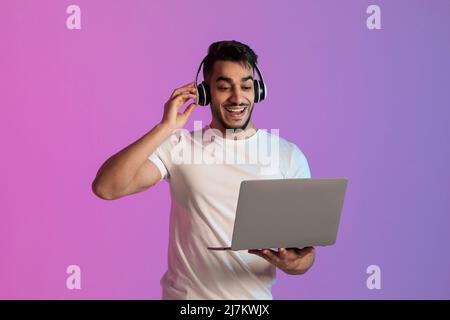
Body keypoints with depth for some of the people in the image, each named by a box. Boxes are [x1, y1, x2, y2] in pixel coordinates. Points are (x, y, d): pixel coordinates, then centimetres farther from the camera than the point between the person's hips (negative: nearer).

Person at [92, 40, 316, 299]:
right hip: (185, 294, -2)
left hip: (254, 295, 2)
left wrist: (293, 263, -21)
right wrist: (165, 128, -16)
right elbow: (105, 188, -12)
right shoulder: (179, 147, -1)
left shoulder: (288, 156, 0)